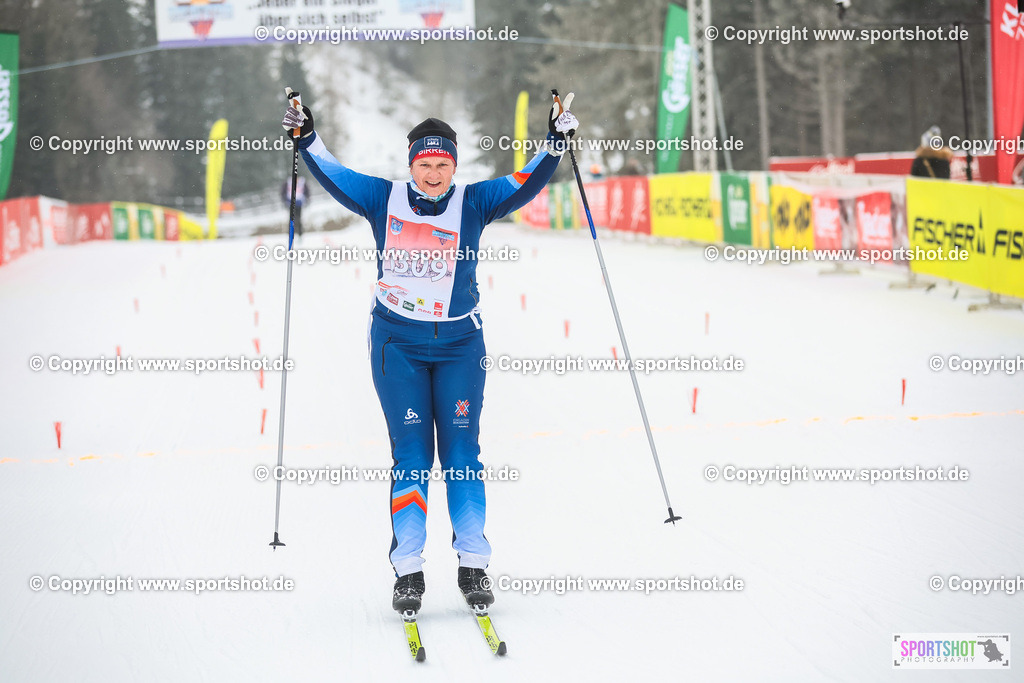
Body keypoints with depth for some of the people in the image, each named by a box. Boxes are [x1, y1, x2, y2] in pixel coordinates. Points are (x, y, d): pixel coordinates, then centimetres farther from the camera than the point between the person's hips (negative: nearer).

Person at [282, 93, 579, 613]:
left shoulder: (474, 203, -1)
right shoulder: (383, 199, 1)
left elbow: (526, 184, -7)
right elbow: (333, 176, 6)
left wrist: (555, 142, -19)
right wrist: (306, 137, -6)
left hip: (459, 344, 0)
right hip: (397, 343, 0)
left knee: (462, 451, 1)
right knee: (410, 453, -3)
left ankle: (473, 565, 7)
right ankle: (408, 570, 0)